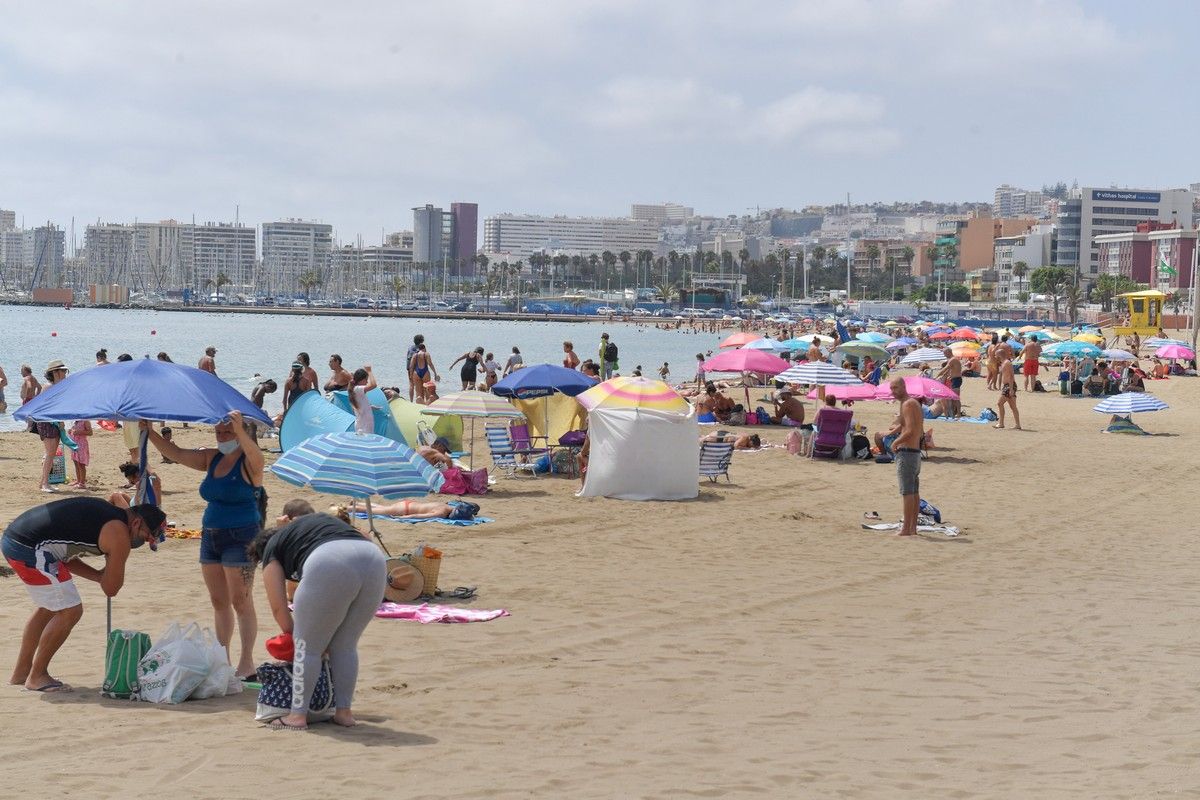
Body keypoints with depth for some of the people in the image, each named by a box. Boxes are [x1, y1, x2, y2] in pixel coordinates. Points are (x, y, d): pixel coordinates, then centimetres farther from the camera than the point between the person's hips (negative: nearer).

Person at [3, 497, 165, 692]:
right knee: (70, 611, -4)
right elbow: (111, 589, -4)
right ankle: (37, 676, 7)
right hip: (29, 548, -10)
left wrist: (100, 575, 16)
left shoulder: (104, 513, 19)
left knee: (50, 608, 25)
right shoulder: (120, 535, -9)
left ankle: (21, 673, 33)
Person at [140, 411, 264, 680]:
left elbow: (256, 457, -33)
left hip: (241, 537, -7)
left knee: (240, 601, -6)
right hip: (210, 535, 8)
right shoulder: (211, 458, 11)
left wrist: (240, 431, -49)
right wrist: (150, 433, -4)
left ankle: (246, 664, -2)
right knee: (219, 602, 11)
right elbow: (176, 454, 8)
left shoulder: (248, 462, -10)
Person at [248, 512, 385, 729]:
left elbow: (278, 608, 20)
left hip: (331, 565, -6)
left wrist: (294, 636, 38)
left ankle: (298, 715, 14)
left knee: (308, 647, 11)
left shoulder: (272, 550, 24)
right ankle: (344, 711, 24)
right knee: (346, 646, 21)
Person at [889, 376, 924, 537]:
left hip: (906, 452, -10)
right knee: (914, 492, 11)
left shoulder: (907, 404, -14)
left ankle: (906, 529, -9)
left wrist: (895, 443, -11)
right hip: (916, 451, 10)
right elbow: (921, 432, 22)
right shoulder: (915, 403, 16)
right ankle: (913, 528, 16)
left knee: (907, 492, -9)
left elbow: (910, 430, -23)